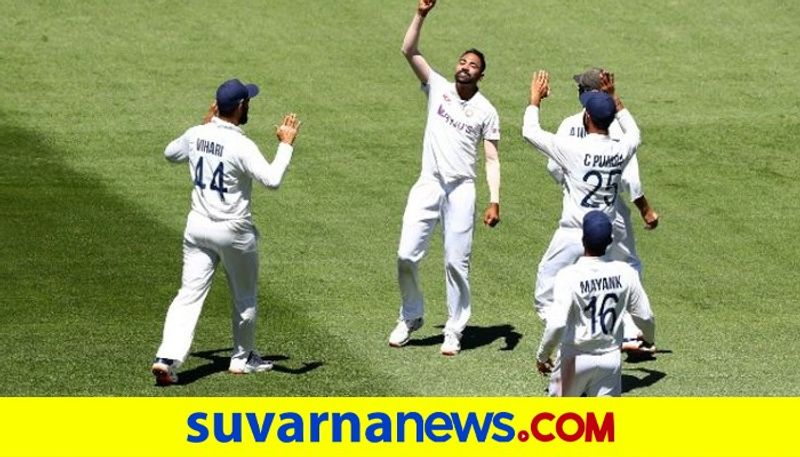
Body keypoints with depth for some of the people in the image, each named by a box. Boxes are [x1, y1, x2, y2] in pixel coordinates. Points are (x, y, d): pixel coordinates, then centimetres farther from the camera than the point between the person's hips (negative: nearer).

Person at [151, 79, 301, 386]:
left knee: (189, 294, 0)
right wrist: (286, 144, -17)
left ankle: (167, 358, -15)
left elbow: (170, 154, 18)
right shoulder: (241, 146, -21)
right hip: (233, 232, -5)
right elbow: (272, 180, -28)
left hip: (198, 226, 5)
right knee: (244, 298, 17)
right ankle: (243, 358, 30)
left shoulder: (196, 135, -2)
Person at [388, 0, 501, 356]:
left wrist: (494, 201, -11)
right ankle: (410, 317, 17)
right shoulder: (437, 88, 5)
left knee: (456, 261, -1)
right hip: (428, 184, 1)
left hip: (461, 190, -1)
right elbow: (409, 51, -4)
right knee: (406, 255, -4)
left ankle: (454, 330, 10)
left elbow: (492, 160, 0)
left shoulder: (486, 112, 2)